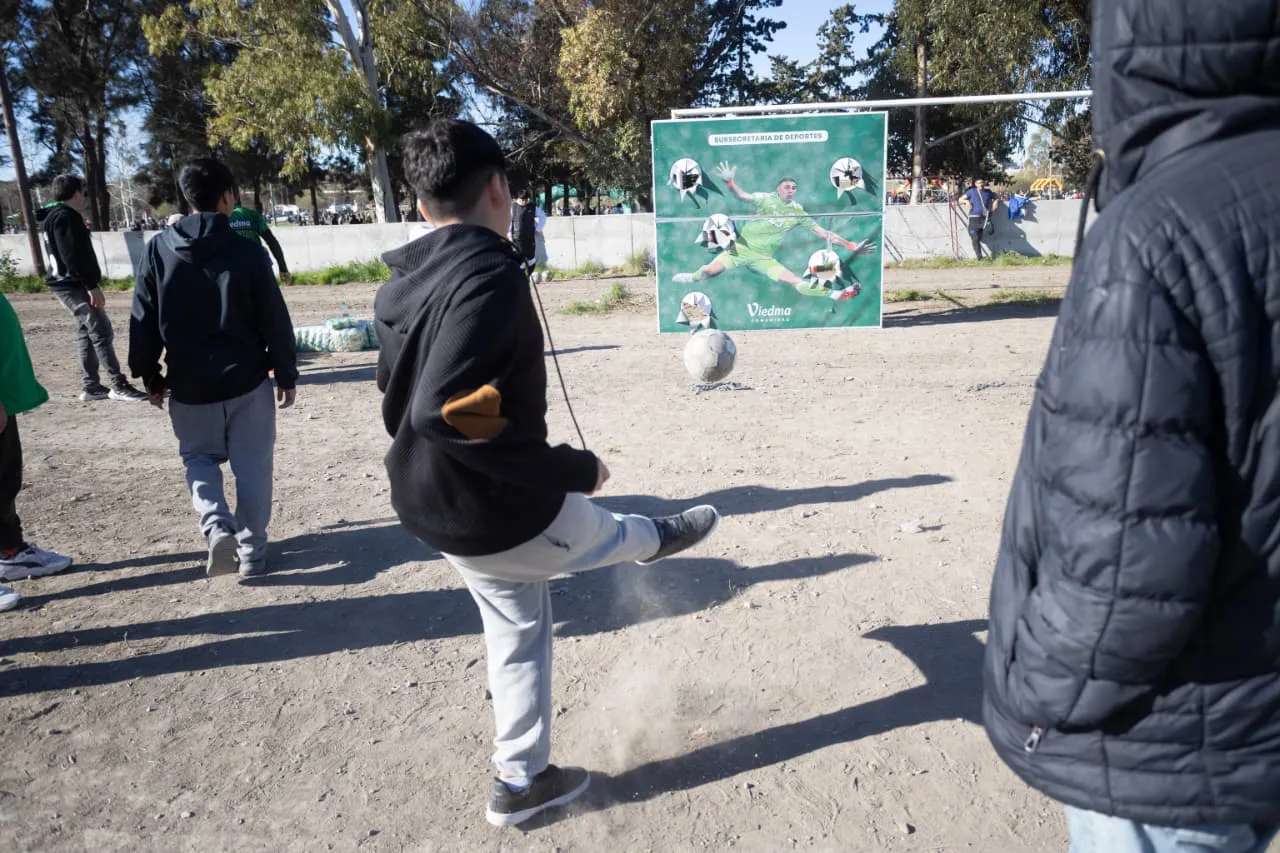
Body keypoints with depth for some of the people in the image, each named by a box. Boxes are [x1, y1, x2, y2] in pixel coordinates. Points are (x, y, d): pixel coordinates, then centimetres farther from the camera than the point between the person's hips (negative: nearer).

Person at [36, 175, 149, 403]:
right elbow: (74, 256, -22)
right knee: (102, 333, -10)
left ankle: (91, 386, 15)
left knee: (86, 333, 12)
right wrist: (91, 286, -23)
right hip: (74, 285, -11)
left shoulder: (51, 217, 17)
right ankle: (118, 385, -11)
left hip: (65, 284, 11)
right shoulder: (66, 217, -15)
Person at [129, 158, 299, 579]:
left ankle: (216, 526, -2)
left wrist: (149, 376, 14)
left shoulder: (159, 250, -3)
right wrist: (287, 374, 5)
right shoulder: (246, 251, -9)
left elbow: (143, 321, 2)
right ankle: (252, 550, 15)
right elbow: (276, 323, -7)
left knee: (199, 457, 20)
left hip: (189, 386, 2)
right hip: (247, 382, -1)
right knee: (252, 465, 11)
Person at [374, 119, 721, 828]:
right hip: (500, 513, -8)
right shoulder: (488, 274, -25)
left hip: (432, 509, 8)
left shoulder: (403, 284, 3)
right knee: (608, 533, 24)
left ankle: (521, 782, 38)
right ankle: (656, 538, 58)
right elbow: (445, 412, -36)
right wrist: (569, 468, -27)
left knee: (517, 633, 24)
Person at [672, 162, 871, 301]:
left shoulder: (798, 212, 3)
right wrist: (730, 183, -40)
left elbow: (822, 232, 4)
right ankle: (692, 278, 18)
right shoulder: (767, 199, -5)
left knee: (795, 281, -14)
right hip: (741, 248, -1)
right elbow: (742, 196, -19)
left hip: (764, 259, 2)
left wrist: (850, 245, -2)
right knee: (709, 271, -15)